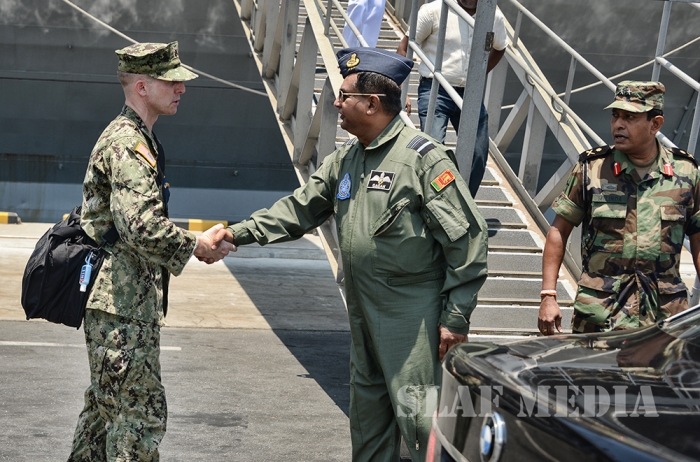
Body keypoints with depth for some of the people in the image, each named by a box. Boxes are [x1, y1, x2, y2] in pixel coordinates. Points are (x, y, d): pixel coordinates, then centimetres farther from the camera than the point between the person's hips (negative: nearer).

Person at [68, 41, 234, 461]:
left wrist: (202, 240, 10)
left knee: (106, 404, 19)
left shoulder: (134, 137, 17)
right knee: (141, 413, -6)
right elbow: (142, 226, -29)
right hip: (125, 304, -11)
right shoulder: (128, 143, -17)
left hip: (116, 298, 11)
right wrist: (195, 246, -14)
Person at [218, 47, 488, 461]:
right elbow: (299, 209, 16)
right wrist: (240, 233, 5)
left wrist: (455, 317, -17)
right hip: (364, 311, 8)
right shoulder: (344, 161, 10)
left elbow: (466, 238, -16)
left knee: (414, 412, -9)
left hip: (413, 313, -8)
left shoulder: (425, 158, -15)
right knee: (367, 411, 17)